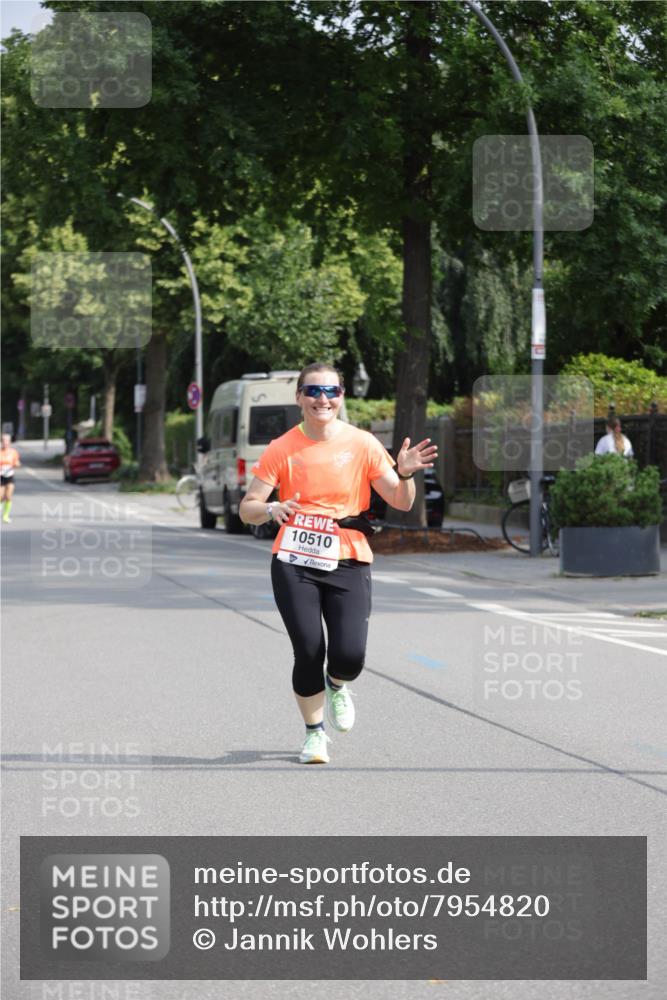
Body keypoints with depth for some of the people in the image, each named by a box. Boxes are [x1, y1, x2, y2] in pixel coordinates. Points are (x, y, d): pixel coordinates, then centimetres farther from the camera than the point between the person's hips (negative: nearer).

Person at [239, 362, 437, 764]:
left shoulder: (363, 444, 1)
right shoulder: (282, 449, 0)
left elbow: (402, 503, 3)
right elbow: (247, 508, 0)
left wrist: (405, 474, -18)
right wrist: (272, 510, -22)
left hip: (348, 562, 0)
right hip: (294, 563, 0)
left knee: (350, 655, -13)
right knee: (308, 651, -8)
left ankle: (337, 686, 26)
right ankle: (315, 733, 16)